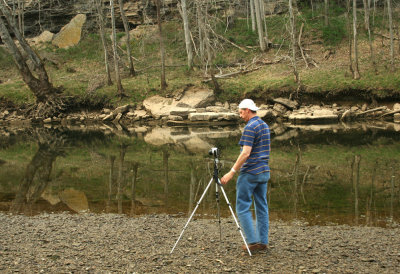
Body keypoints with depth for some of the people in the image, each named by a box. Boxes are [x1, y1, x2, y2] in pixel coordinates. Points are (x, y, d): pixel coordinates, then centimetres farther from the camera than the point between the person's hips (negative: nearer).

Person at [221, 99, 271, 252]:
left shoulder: (250, 127, -16)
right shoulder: (265, 125, 13)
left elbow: (246, 153, -22)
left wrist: (231, 173, -21)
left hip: (249, 173, -9)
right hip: (264, 172, 9)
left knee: (242, 207, -2)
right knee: (261, 207, 9)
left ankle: (252, 241, -5)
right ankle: (263, 241, 10)